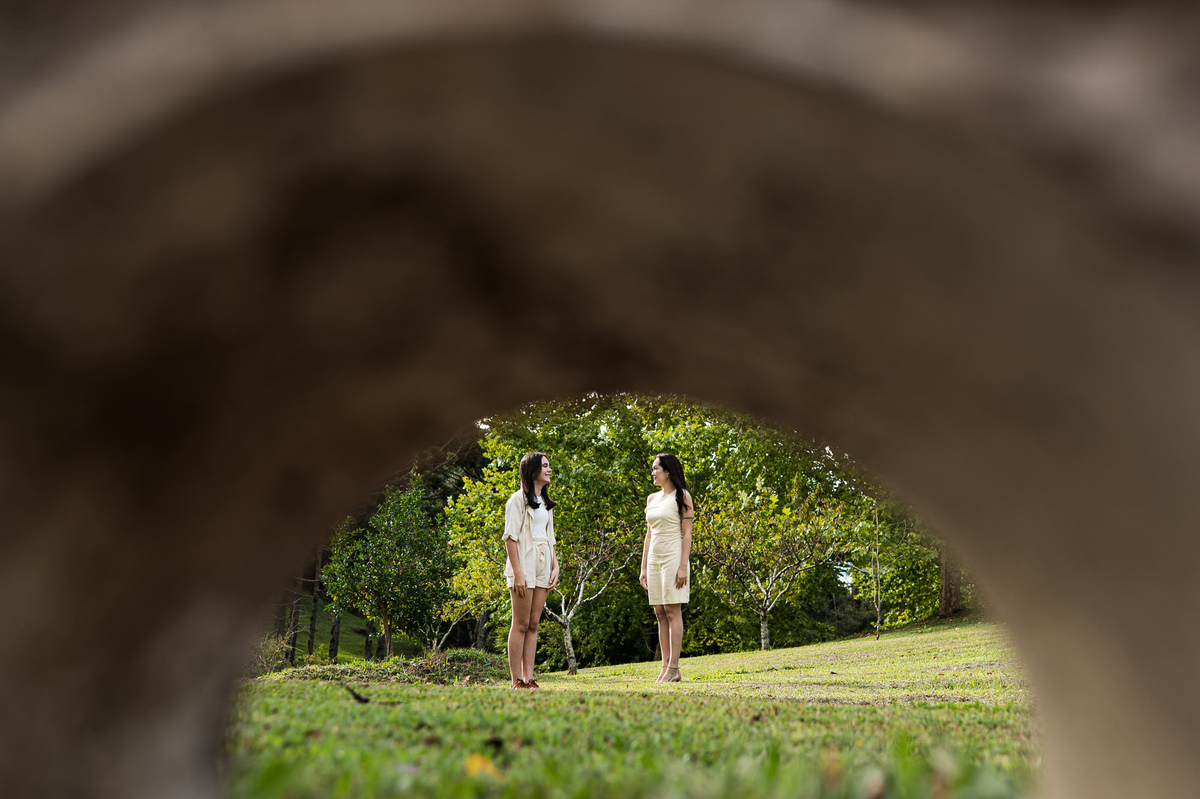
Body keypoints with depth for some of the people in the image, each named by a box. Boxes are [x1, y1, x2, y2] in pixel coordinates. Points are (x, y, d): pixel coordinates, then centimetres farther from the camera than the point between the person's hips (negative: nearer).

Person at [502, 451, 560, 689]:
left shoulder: (546, 502, 18)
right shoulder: (518, 499, -5)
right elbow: (510, 537, -11)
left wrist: (555, 566, 8)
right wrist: (518, 573, -18)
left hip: (543, 566, 7)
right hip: (524, 564, -7)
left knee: (533, 624, 5)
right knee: (521, 624, -6)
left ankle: (528, 678, 5)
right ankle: (517, 681, -5)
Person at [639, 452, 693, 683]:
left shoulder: (682, 496, -2)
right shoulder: (652, 499, 16)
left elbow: (687, 533, -8)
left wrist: (683, 566, -16)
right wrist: (643, 567, 14)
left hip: (673, 557, -7)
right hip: (654, 558, 7)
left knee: (673, 611, -8)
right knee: (660, 613, 4)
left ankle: (673, 668, -8)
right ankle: (666, 667, 5)